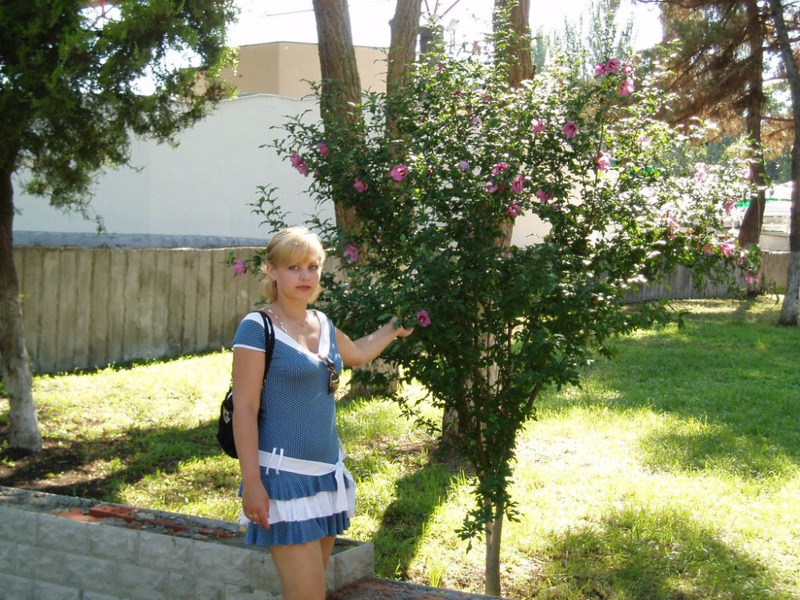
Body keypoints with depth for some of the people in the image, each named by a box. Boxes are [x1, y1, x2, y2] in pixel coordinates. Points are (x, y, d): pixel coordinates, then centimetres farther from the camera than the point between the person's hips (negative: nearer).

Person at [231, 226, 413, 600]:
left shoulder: (322, 324, 10)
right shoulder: (257, 328, -11)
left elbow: (356, 354, 33)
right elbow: (244, 408, -13)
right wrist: (251, 482, -17)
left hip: (326, 471, 7)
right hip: (285, 474, -7)